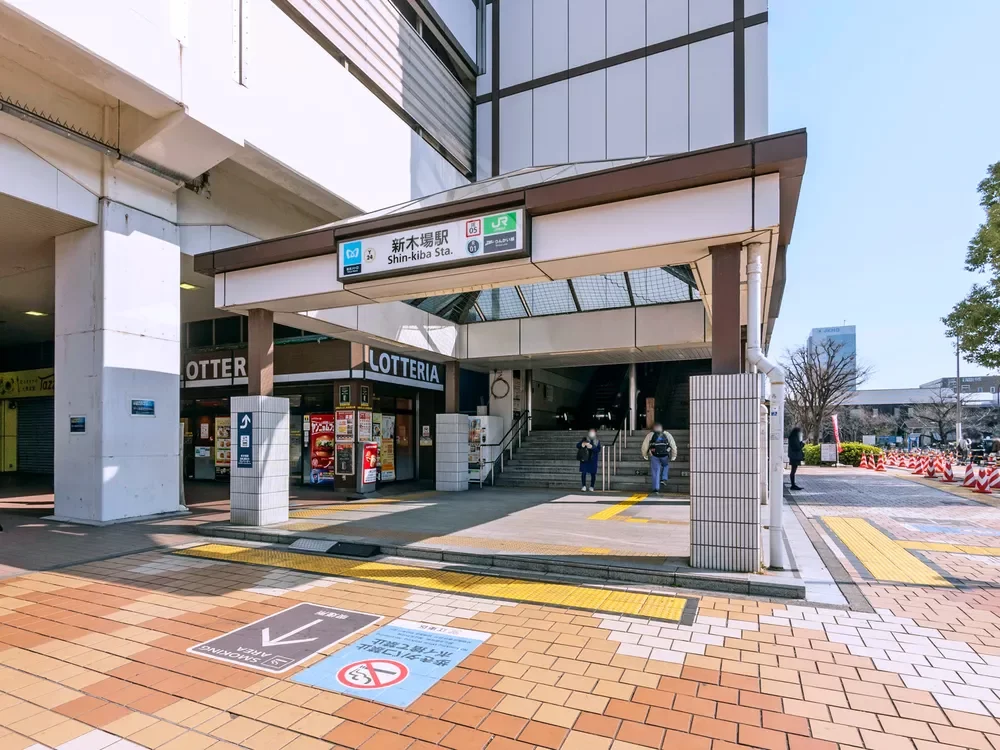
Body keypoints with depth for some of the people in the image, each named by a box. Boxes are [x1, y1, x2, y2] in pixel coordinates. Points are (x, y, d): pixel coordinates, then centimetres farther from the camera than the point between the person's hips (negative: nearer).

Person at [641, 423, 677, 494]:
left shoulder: (650, 435, 17)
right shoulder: (667, 434, 20)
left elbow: (644, 446, 12)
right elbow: (673, 446, 15)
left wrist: (645, 456, 22)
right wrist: (673, 456, 21)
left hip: (654, 456, -1)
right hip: (665, 455, 1)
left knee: (656, 472, 5)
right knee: (666, 465, 30)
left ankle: (656, 489, -1)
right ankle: (663, 479, 14)